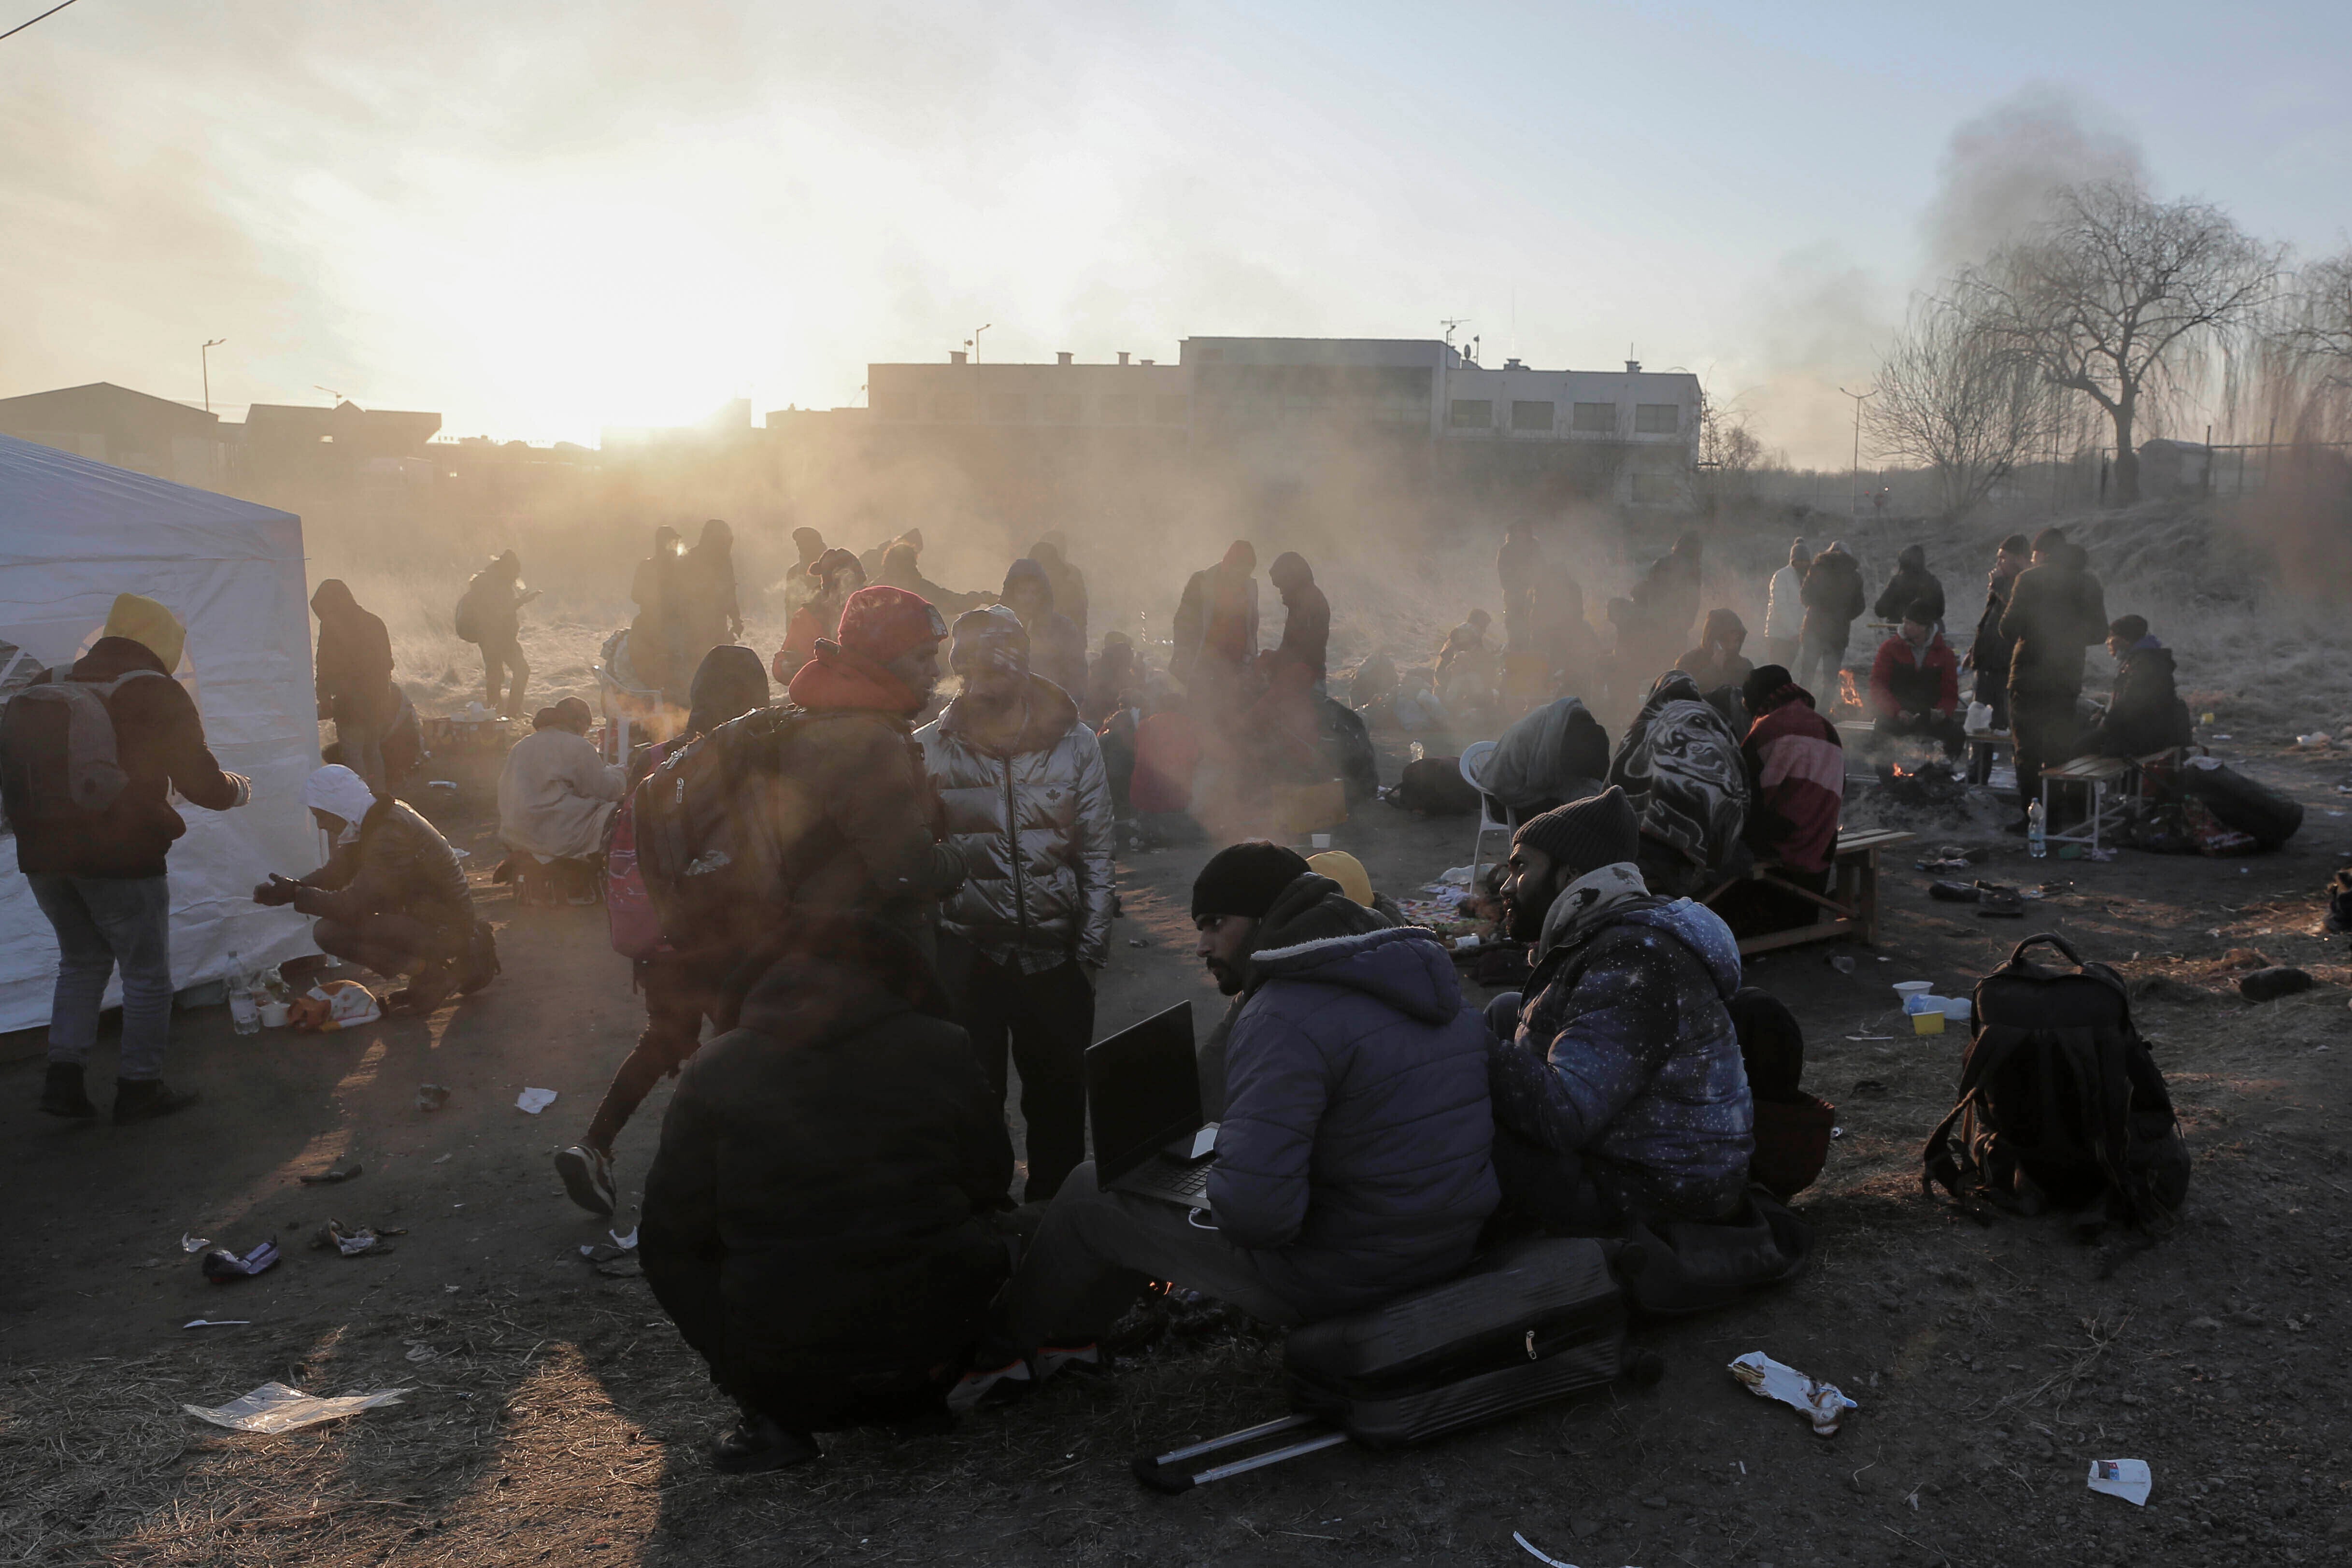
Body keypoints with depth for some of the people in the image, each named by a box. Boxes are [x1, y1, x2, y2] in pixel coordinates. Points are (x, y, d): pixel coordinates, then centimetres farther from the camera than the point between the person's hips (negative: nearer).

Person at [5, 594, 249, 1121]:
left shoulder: (43, 688, 10)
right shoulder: (160, 696, -8)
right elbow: (202, 784, -5)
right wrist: (242, 788, 14)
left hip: (43, 856, 6)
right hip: (121, 859, -6)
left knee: (81, 962, 21)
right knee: (146, 971, 7)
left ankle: (64, 1078, 15)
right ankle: (139, 1087, 11)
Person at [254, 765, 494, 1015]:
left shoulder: (391, 833, -22)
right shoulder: (373, 822, 10)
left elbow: (352, 907, -21)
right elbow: (336, 872, 15)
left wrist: (296, 895, -11)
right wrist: (294, 886, 0)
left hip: (442, 928, -10)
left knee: (328, 932, -15)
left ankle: (431, 975, -10)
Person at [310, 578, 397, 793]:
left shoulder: (331, 627, -10)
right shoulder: (375, 622, 11)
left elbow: (326, 670, -13)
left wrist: (324, 700, -7)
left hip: (350, 704, -7)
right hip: (380, 702, 7)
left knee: (352, 755, -2)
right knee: (373, 752, 17)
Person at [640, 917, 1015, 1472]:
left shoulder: (716, 1067, 0)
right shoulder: (943, 1048, 1)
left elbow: (672, 1233, 3)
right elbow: (990, 1181, 12)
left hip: (779, 1366, -1)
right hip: (929, 1338, 2)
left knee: (668, 1251, 25)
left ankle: (776, 1420, 12)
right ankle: (918, 1397, 22)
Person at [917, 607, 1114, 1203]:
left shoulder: (1074, 742, 0)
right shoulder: (929, 748, -2)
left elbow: (1096, 852, 2)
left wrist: (1091, 948, -2)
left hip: (1056, 952, 1)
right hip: (965, 952, -1)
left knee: (1060, 1098, 12)